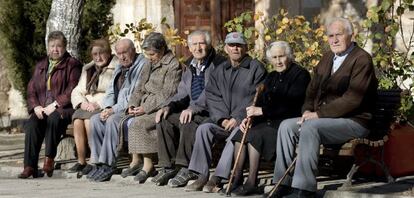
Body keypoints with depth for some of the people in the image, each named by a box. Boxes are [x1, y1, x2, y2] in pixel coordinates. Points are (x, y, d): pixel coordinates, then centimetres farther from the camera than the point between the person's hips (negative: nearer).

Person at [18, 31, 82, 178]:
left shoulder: (72, 65, 6)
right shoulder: (40, 66, 24)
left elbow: (72, 91, -6)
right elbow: (31, 90, 19)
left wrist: (54, 105, -15)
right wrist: (36, 107, -2)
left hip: (62, 109, -4)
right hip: (41, 110, 4)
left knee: (53, 118, -38)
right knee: (32, 124, -28)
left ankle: (49, 159, -30)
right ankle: (30, 166, -30)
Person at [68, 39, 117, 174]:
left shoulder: (116, 68, 2)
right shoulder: (88, 69, 24)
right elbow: (77, 91, 19)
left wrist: (98, 104, -19)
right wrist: (82, 102, -3)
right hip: (87, 106, 5)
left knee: (89, 120, -33)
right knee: (77, 121, -27)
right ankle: (81, 161, -26)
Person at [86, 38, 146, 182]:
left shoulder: (142, 66, -8)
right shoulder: (120, 68, 21)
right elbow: (111, 91, 20)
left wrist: (114, 109, -17)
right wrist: (107, 108, -2)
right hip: (117, 109, 8)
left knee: (112, 120, -32)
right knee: (95, 119, -14)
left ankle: (107, 165, -29)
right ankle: (98, 163, -17)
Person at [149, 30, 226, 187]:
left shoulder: (219, 64, -8)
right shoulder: (190, 67, 18)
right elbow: (182, 94, 17)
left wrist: (193, 108, -29)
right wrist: (169, 107, -4)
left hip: (211, 113, -8)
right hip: (192, 112, 8)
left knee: (189, 122, -34)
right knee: (164, 120, -13)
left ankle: (187, 168, -25)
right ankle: (168, 167, -10)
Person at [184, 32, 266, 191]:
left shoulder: (256, 68, 2)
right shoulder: (219, 71, 18)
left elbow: (256, 97, -7)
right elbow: (212, 96, 11)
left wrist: (237, 118, -15)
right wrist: (222, 118, -6)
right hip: (224, 121, 5)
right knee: (203, 129, -21)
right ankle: (202, 176, -23)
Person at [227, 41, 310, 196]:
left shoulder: (300, 74, -6)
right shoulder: (271, 77, 20)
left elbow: (290, 105, -17)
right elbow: (261, 102, 14)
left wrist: (262, 111, -19)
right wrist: (249, 117, -7)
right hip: (271, 122, 8)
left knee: (254, 135, -28)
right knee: (240, 134, -15)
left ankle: (252, 183, -26)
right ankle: (236, 179, -18)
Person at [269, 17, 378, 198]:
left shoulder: (362, 59, -9)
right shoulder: (327, 58, 18)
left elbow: (352, 99, -20)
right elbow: (312, 90, 21)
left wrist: (319, 114, -21)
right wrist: (307, 110, -1)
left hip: (353, 122, -8)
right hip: (322, 119, 8)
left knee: (310, 127, -31)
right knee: (286, 126, -10)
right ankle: (283, 183, -9)